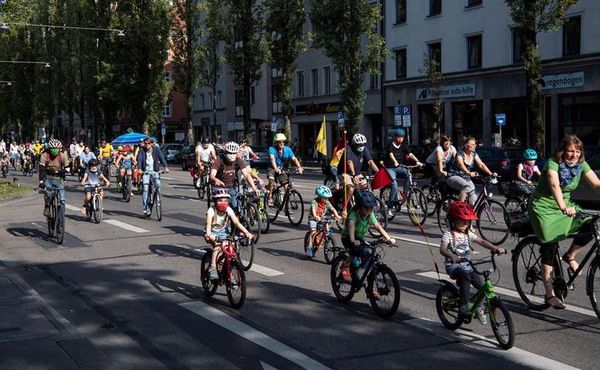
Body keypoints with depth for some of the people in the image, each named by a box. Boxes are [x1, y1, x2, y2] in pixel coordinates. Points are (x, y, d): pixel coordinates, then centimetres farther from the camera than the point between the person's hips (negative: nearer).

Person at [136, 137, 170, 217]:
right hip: (145, 172, -1)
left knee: (158, 184, -24)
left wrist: (166, 167, -28)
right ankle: (146, 210, -6)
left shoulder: (156, 149, -2)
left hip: (155, 171, 1)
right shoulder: (142, 151, -3)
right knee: (145, 189, -12)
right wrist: (139, 169, -34)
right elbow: (139, 160, -15)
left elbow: (162, 158, -11)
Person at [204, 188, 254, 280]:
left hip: (224, 233, 3)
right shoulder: (211, 210, -17)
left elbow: (237, 223, -17)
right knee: (217, 245, -32)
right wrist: (209, 235, -50)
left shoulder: (228, 210, -10)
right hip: (213, 234, -3)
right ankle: (212, 268, -30)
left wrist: (247, 232, -31)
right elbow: (208, 224, -30)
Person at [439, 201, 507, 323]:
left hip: (466, 265, 6)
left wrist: (496, 248, -15)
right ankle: (463, 306, -29)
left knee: (481, 283, -10)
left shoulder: (469, 234, 10)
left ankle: (480, 309, 13)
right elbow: (442, 249, -23)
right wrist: (451, 255, -45)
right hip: (453, 265, -6)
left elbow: (482, 241, 2)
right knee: (465, 276, -36)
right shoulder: (448, 235, -8)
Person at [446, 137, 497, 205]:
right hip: (454, 177, -6)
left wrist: (491, 174, -19)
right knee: (466, 186, -35)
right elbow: (461, 165, -34)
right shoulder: (460, 154, -15)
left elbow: (481, 165, -3)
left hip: (466, 178, 6)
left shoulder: (474, 155, 5)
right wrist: (469, 173, -54)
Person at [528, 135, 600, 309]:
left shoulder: (581, 165, -5)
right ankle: (550, 294, -9)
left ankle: (570, 256, 11)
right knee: (550, 246, -14)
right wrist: (563, 207, -56)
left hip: (565, 206, 6)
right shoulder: (553, 164, -23)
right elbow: (554, 185, -40)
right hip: (543, 207, -6)